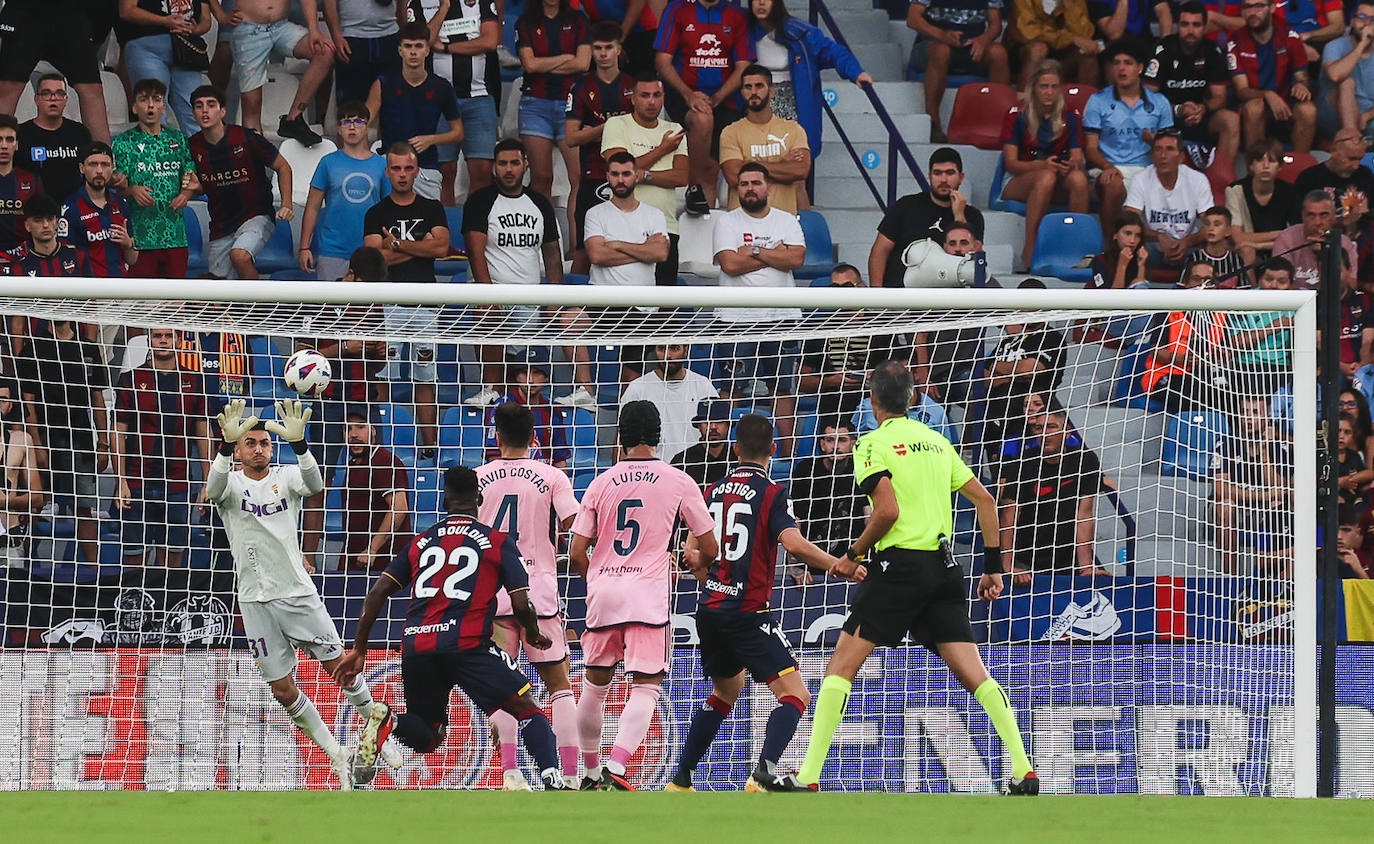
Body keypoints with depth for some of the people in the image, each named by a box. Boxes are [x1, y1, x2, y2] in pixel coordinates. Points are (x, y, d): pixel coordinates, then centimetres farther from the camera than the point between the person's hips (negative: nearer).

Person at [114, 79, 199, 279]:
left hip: (175, 234, 3)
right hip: (140, 231, -3)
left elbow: (191, 179, 15)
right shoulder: (124, 143, 4)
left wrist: (186, 194, -7)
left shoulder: (178, 140, 14)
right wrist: (133, 191, -22)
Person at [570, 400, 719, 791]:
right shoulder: (678, 482, 0)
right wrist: (695, 564, 29)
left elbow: (577, 554, 5)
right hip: (649, 595, -3)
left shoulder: (601, 483, 6)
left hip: (602, 594, 3)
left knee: (595, 684, 18)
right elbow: (710, 549, 5)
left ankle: (591, 773, 27)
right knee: (645, 688, -4)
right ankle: (616, 768, -24)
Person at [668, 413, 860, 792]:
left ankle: (680, 779, 28)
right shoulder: (771, 492, -7)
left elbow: (693, 555, 18)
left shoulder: (715, 491, 11)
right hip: (748, 612, -7)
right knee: (795, 694, -8)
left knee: (727, 691, 28)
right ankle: (765, 772, -29)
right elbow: (794, 543, -22)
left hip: (710, 607, 7)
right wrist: (839, 566, -12)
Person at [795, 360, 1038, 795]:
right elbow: (985, 500, 15)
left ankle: (809, 775, -8)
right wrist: (992, 566, 17)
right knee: (972, 672, 3)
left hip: (898, 564, -6)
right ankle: (1024, 771, -7)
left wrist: (853, 554, -1)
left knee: (842, 664, -2)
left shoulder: (873, 443, -3)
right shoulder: (937, 442, 17)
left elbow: (888, 511, -15)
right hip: (943, 566, 6)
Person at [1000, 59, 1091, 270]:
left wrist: (1072, 165, -24)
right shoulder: (1017, 116, -1)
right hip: (1018, 182, -2)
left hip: (1058, 189, 2)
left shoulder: (1070, 119, 8)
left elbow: (1078, 160, 2)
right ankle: (1029, 250, -41)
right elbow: (1010, 163, -7)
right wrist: (1043, 165, -25)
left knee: (1078, 178, -33)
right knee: (1046, 177, -38)